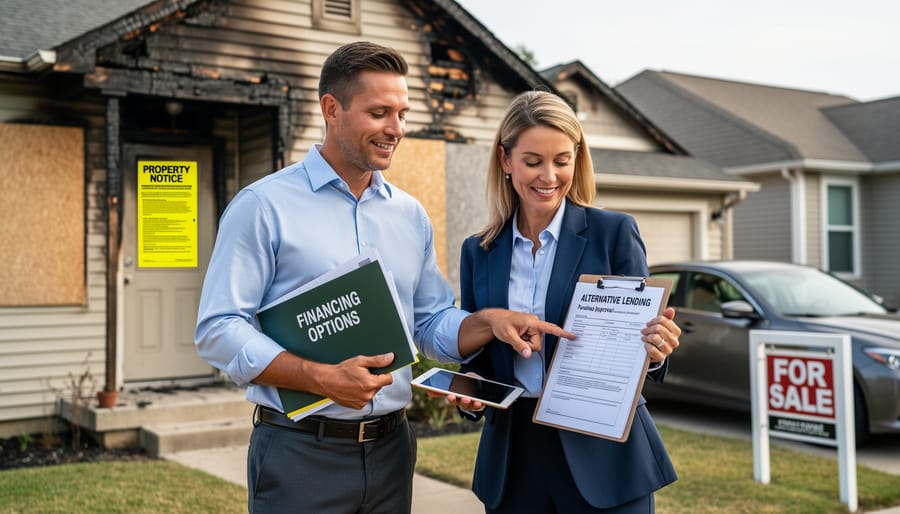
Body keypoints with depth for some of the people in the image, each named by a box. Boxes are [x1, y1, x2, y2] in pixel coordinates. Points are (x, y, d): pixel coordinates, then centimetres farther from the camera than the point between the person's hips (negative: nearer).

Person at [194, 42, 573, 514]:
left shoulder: (411, 215, 10)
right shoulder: (263, 206, -7)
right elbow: (218, 329, -12)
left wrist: (489, 321, -7)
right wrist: (322, 378, -22)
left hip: (390, 450, 5)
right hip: (299, 453, -5)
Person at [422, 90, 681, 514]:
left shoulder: (614, 232, -4)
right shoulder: (478, 252, 5)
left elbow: (639, 334, -3)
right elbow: (472, 354, 11)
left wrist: (654, 350, -25)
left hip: (603, 457, -2)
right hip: (513, 460, 3)